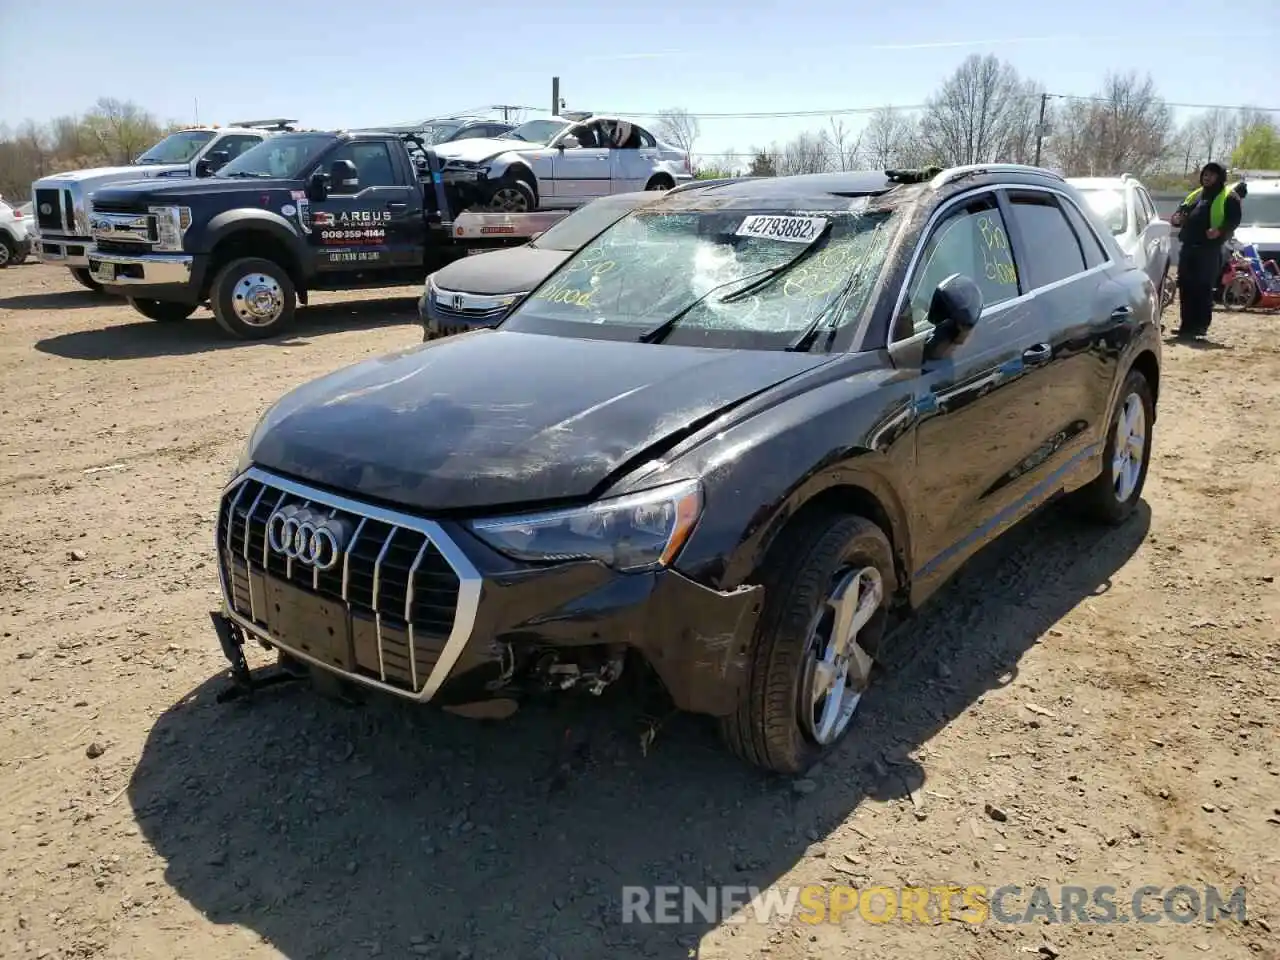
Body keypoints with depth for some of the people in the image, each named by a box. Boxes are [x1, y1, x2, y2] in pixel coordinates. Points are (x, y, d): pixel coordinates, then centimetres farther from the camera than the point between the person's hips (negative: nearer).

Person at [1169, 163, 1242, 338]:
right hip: (1188, 247, 6)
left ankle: (1200, 326, -5)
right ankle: (1187, 325, 10)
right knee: (1185, 287, 5)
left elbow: (1234, 220, -6)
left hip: (1209, 249, -6)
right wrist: (1177, 217, 1)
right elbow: (1182, 209, 26)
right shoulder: (1195, 194, 23)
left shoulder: (1229, 197, 3)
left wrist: (1219, 231, -26)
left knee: (1204, 288, -7)